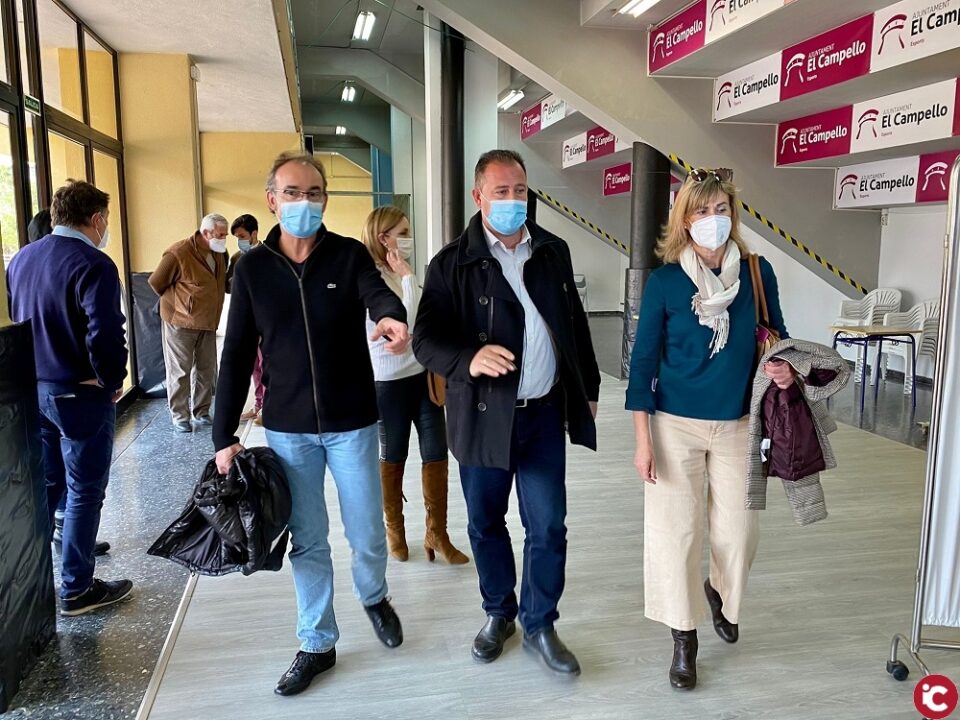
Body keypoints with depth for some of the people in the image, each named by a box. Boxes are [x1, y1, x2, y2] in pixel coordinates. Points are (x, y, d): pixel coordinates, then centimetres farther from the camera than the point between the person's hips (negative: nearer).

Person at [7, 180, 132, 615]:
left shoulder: (20, 260, 7)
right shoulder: (93, 265, -19)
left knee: (43, 486, 20)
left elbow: (13, 322, 14)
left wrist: (33, 372, 19)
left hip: (31, 391, 8)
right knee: (84, 493, 6)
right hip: (80, 396, -7)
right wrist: (112, 382, -10)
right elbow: (104, 337, -26)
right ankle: (76, 590, 16)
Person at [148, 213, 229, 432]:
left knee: (206, 370, 11)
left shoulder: (219, 254, 3)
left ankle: (202, 412, 23)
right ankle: (179, 416, 11)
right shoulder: (178, 253, -18)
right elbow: (156, 282, -10)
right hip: (181, 323, -6)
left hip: (208, 323, 7)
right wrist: (177, 303, -1)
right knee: (180, 371, 2)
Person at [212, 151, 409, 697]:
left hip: (351, 424, -1)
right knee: (307, 541, 11)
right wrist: (225, 435, 0)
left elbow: (378, 293, -25)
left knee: (368, 534, 9)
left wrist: (392, 317, -50)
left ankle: (374, 596, 42)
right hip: (287, 430, 1)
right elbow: (238, 356, 2)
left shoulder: (350, 255, -3)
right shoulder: (253, 268, 0)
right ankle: (318, 644, 30)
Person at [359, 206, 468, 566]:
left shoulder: (400, 273, 10)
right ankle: (394, 530, 28)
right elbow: (405, 325, -24)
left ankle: (437, 534, 18)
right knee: (393, 457, 9)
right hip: (390, 383, -7)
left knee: (436, 453, 6)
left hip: (422, 374, 7)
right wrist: (408, 278, -18)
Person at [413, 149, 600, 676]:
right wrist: (469, 359, -32)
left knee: (548, 528, 6)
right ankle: (498, 613, 37)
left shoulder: (553, 252, 7)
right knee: (485, 524, 13)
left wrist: (588, 388, 17)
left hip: (544, 414, 2)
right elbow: (426, 340, -12)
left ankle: (539, 624, 27)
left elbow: (575, 323, 15)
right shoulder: (452, 263, -6)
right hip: (483, 416, -2)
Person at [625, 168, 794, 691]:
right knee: (675, 529, 2)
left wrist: (784, 368, -13)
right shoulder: (665, 280, -8)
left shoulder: (757, 273, -2)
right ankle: (683, 636, 23)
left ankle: (720, 591, 44)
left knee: (738, 530, 10)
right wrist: (643, 439, -9)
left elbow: (776, 336, 11)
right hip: (676, 425, -2)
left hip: (737, 425, 2)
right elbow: (643, 360, -5)